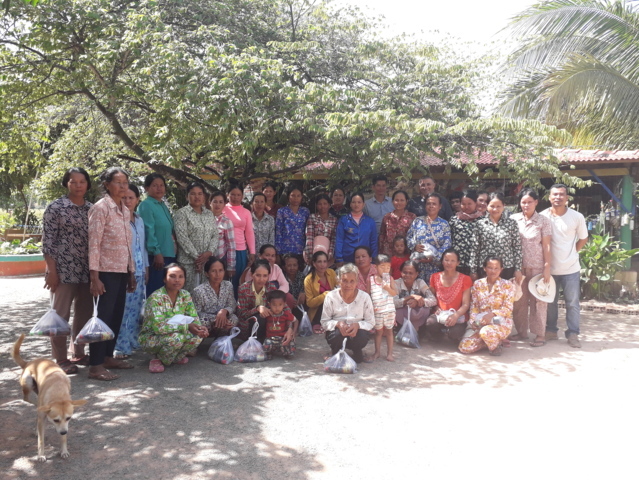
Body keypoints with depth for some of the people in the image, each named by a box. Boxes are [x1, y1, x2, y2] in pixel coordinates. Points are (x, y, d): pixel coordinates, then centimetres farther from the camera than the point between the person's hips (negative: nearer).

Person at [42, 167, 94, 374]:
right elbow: (47, 240, -7)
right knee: (60, 315, 3)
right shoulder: (56, 207, -5)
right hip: (63, 270, -5)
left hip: (87, 270, 6)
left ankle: (78, 353, 26)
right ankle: (60, 359, 11)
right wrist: (52, 270, -12)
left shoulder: (92, 209, 10)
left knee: (85, 314, 12)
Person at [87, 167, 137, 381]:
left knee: (116, 315, 12)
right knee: (104, 316, -5)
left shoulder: (125, 210, 13)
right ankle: (95, 365, 2)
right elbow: (93, 243, -14)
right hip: (107, 271, -7)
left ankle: (108, 356, 24)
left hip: (122, 271, 7)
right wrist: (94, 276, -19)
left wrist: (132, 272, 14)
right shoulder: (100, 208, -9)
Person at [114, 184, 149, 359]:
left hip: (139, 271, 7)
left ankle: (134, 341, 21)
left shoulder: (139, 220, 16)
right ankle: (121, 347, 0)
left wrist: (146, 267, 18)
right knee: (123, 309, -7)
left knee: (136, 308, 10)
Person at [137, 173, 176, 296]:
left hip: (169, 255, 8)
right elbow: (149, 231, -14)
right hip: (155, 257, -8)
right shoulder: (146, 205, -7)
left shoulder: (163, 206, 17)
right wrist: (157, 252, -19)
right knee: (154, 291, -5)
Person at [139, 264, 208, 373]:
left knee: (197, 336, -20)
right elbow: (158, 327, -32)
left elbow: (193, 318, -3)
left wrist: (199, 327, -27)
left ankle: (177, 357, 6)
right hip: (151, 338, -6)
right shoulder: (156, 298, -23)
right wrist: (186, 326, -36)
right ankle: (159, 360, -6)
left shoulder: (185, 295, -3)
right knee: (176, 338, -35)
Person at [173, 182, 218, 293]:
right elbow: (182, 237, -9)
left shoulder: (210, 214, 16)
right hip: (188, 262, -4)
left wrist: (209, 252, -8)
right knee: (189, 293, -6)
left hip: (208, 261, 4)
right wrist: (196, 257, -13)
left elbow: (216, 235, 10)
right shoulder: (182, 213, 0)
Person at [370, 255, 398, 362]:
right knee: (378, 331, 10)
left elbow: (394, 293, -7)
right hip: (376, 310, 0)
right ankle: (377, 351, 23)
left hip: (389, 309, 0)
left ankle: (389, 353, 15)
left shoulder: (390, 278, 0)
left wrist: (387, 287, -23)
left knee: (389, 331, 8)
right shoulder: (370, 279, -1)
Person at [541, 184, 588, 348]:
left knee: (572, 303, 4)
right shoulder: (543, 216, -6)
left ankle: (573, 334, 14)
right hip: (550, 268, 1)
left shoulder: (577, 217, -5)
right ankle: (551, 330, 25)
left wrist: (572, 253, 1)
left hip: (570, 268, 0)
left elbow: (583, 238, 8)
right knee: (550, 302, 12)